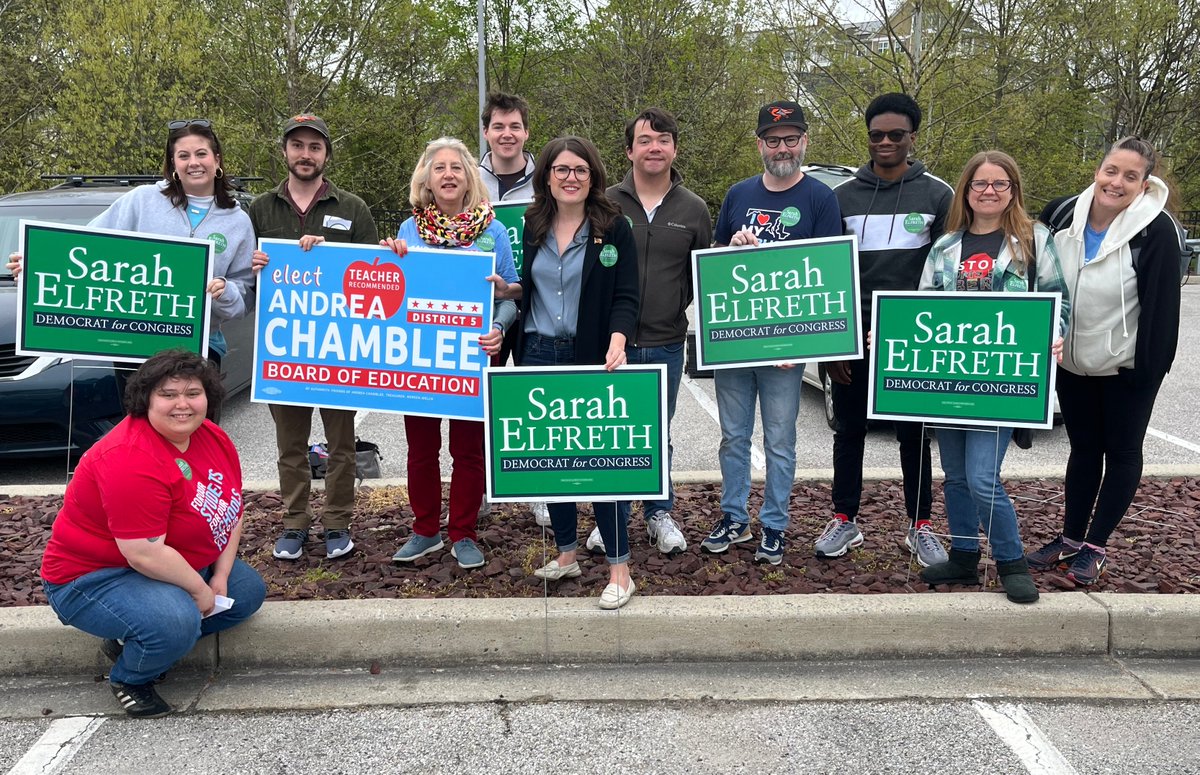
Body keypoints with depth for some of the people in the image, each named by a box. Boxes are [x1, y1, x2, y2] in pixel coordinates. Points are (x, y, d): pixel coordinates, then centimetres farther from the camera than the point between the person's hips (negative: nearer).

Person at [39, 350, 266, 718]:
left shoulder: (214, 439, -5)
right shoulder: (131, 460, -31)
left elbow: (232, 513, 4)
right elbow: (145, 554, -33)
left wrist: (220, 579, -5)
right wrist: (200, 590, -21)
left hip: (173, 567, 9)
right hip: (94, 576, -9)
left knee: (249, 590, 8)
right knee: (176, 620, -33)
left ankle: (134, 638, 11)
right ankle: (130, 679, 0)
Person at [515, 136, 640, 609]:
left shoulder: (614, 228, -2)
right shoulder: (530, 227, 10)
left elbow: (625, 297, -7)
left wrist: (617, 342, -23)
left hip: (591, 358, -4)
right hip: (538, 356, 4)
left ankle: (619, 570, 4)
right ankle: (566, 554, 26)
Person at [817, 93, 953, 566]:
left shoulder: (937, 195, 2)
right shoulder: (844, 196, 6)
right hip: (853, 339, 2)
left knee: (914, 435, 7)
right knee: (849, 431, 9)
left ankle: (920, 527, 19)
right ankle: (845, 520, 21)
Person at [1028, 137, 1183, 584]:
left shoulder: (1156, 232, -18)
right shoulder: (1062, 215, -6)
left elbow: (1161, 305, -17)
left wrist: (1150, 366, -18)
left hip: (1127, 367, -4)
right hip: (1071, 363, 4)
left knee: (1121, 453, 9)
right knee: (1083, 448, 15)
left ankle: (1095, 547, 18)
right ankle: (1070, 539, 25)